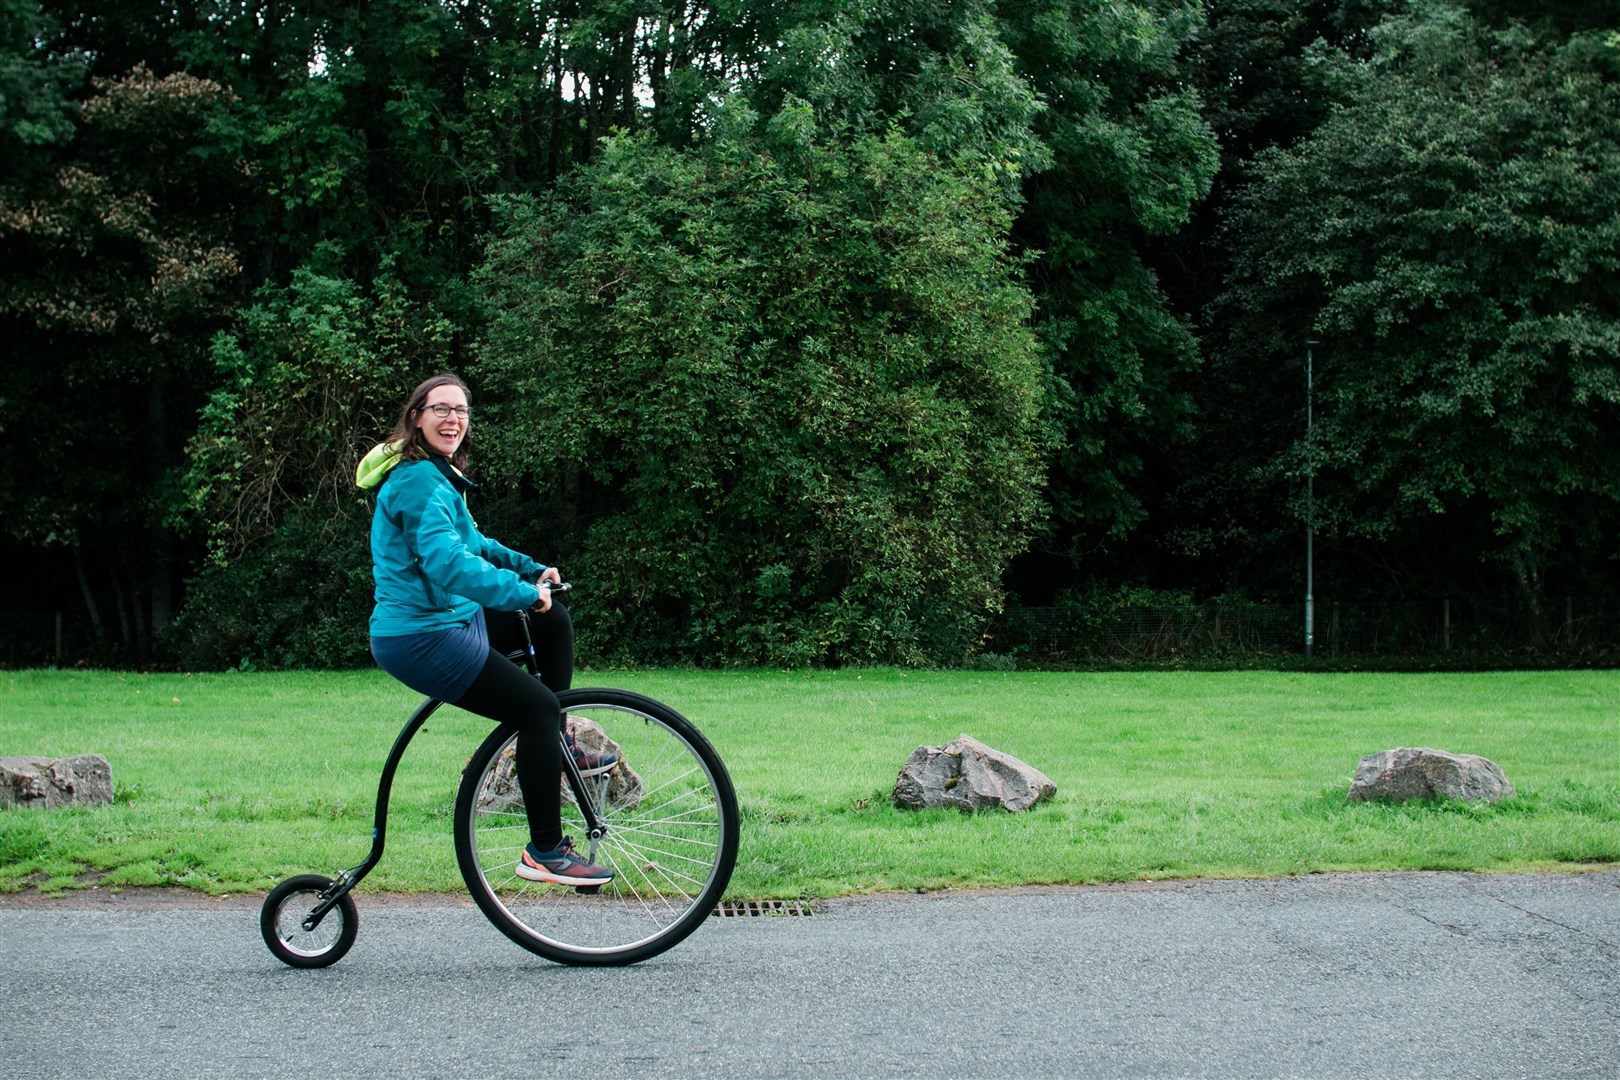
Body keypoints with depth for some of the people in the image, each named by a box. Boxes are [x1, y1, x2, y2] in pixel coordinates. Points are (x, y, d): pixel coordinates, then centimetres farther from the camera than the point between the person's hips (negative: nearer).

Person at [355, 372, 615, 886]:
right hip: (422, 640, -11)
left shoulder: (437, 475, 15)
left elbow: (471, 543, 27)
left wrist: (532, 569, 14)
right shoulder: (420, 481, -19)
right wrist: (523, 593, -30)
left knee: (554, 621, 16)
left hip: (448, 619, 11)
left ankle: (554, 748, 20)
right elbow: (448, 563, -32)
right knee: (538, 707, -14)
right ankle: (544, 851, -9)